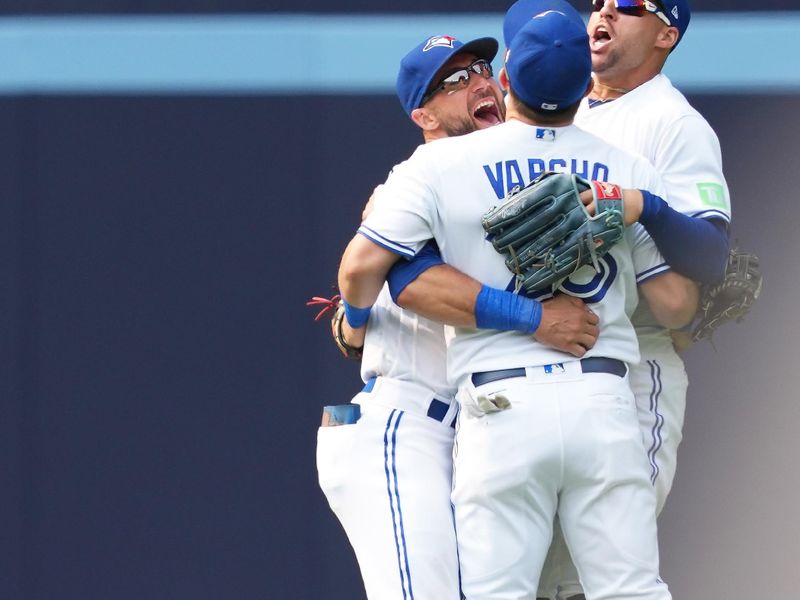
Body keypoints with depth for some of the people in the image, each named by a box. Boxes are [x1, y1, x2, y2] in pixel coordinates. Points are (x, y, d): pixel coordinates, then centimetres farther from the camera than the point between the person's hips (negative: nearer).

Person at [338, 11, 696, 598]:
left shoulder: (442, 163, 1)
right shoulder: (629, 170, 5)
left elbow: (362, 266, -5)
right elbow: (673, 297, 4)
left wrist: (355, 319, 18)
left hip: (502, 408, -1)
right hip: (603, 402, 1)